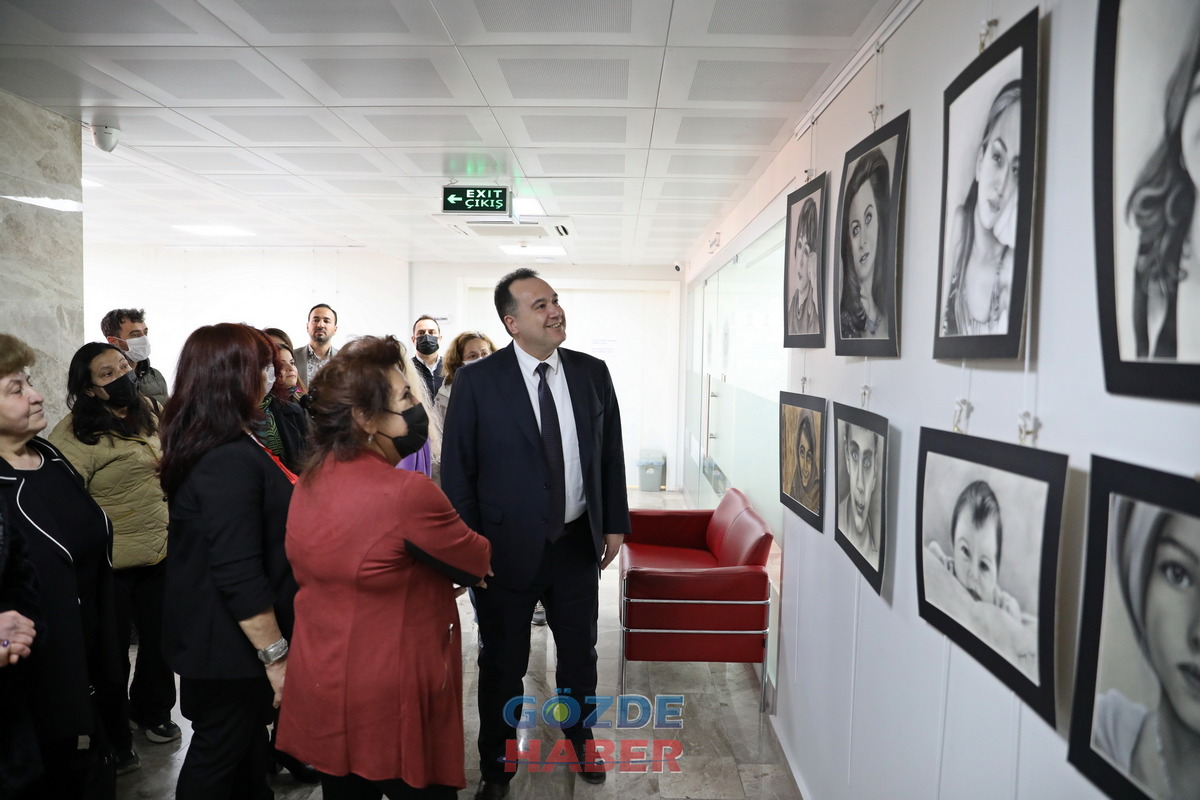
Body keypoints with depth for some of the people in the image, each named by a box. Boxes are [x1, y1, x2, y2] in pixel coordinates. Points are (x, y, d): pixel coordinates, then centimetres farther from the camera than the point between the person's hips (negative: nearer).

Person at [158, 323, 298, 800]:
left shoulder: (199, 448, 4)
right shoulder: (231, 460, -26)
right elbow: (239, 575, -28)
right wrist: (276, 654, -22)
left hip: (210, 635, 9)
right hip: (233, 648, -9)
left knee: (246, 747, 24)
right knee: (218, 760, 10)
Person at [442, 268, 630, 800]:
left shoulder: (592, 373, -1)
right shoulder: (477, 381, -11)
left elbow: (611, 454, 6)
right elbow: (457, 470, -8)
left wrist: (615, 523, 5)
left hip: (578, 542, 3)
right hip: (508, 547, -3)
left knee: (579, 652, 21)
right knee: (502, 663, 15)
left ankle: (580, 738, 48)